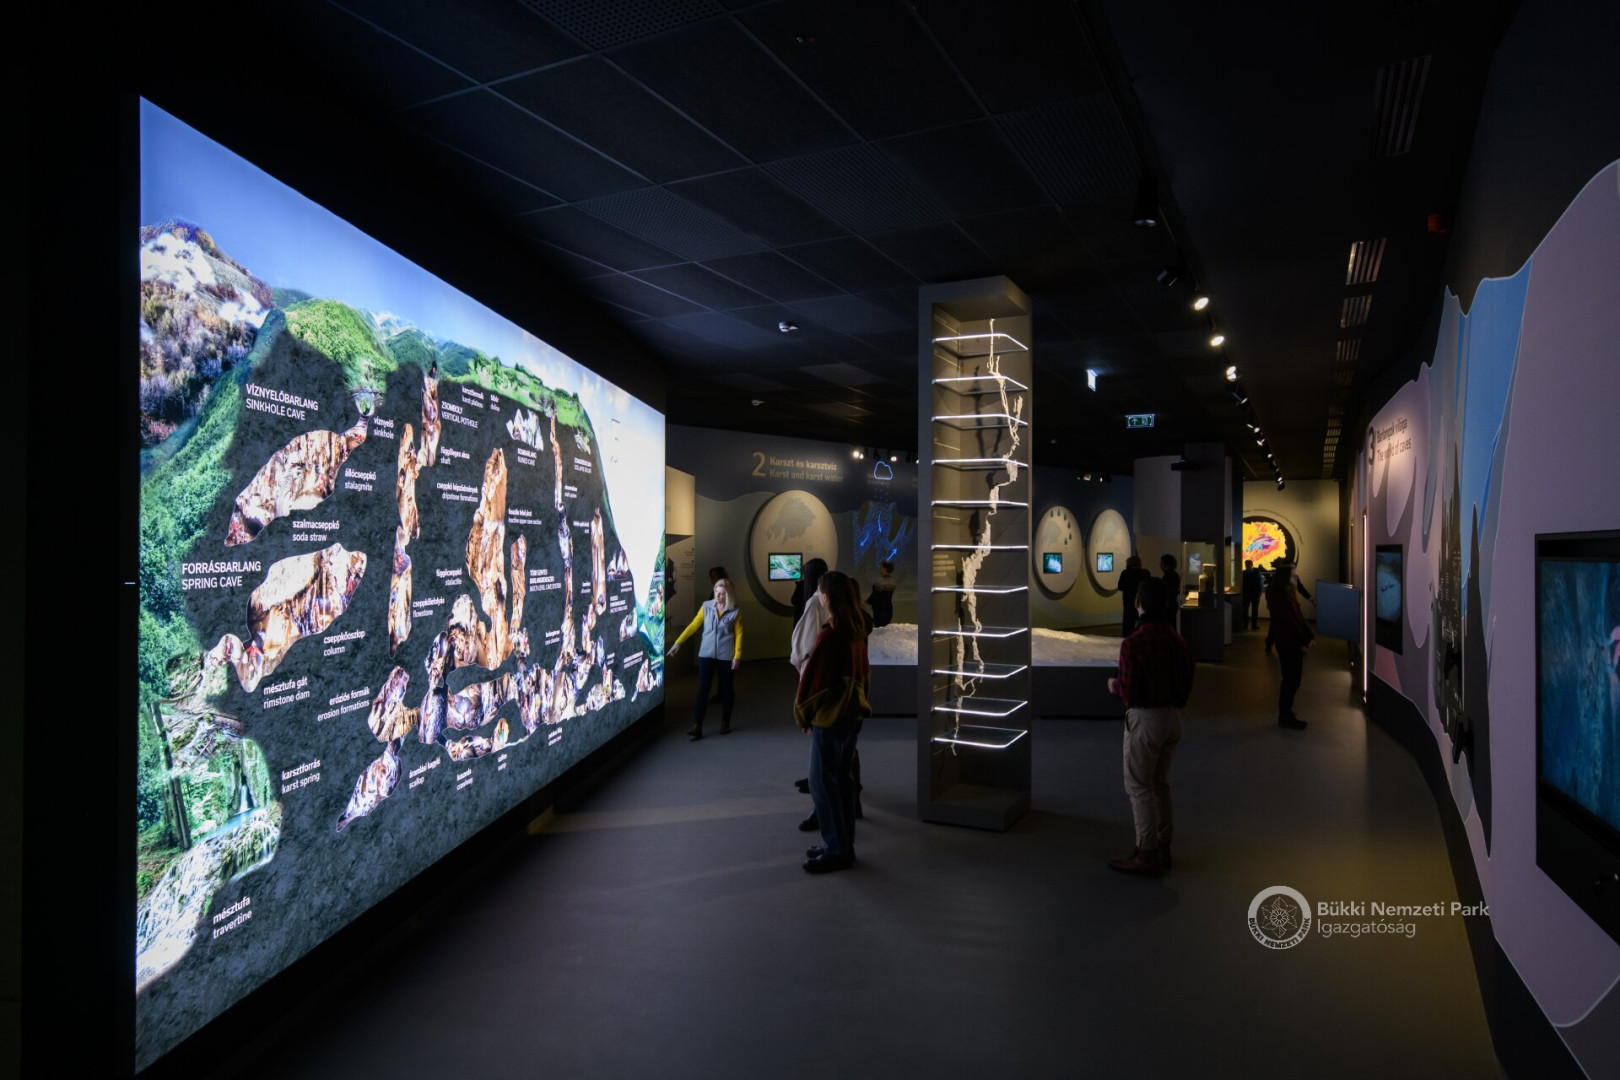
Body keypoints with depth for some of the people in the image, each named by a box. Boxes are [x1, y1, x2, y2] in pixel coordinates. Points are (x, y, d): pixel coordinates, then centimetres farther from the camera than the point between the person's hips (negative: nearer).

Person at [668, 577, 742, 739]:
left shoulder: (735, 611, -4)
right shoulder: (706, 606, 0)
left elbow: (739, 634, -3)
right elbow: (694, 625, 5)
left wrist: (737, 656, -8)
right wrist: (678, 642, 3)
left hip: (726, 656, -1)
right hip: (706, 654, 1)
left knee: (726, 689, 11)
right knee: (703, 689, -5)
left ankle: (725, 723, 26)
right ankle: (697, 727, -6)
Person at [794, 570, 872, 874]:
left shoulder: (829, 634, -20)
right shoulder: (858, 632, 5)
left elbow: (812, 678, -15)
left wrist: (803, 715, -1)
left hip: (830, 717, -8)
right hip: (853, 714, 8)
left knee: (823, 782, 2)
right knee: (843, 780, 15)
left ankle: (836, 851, 7)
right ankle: (843, 845, 23)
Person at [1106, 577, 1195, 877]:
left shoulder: (1132, 644, -21)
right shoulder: (1177, 639, 0)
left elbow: (1129, 693, -20)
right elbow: (1186, 683, 7)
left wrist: (1115, 686, 0)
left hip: (1145, 719, -7)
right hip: (1173, 717, 7)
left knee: (1139, 787, 4)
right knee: (1160, 783, 19)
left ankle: (1147, 855, 9)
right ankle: (1163, 847, 28)